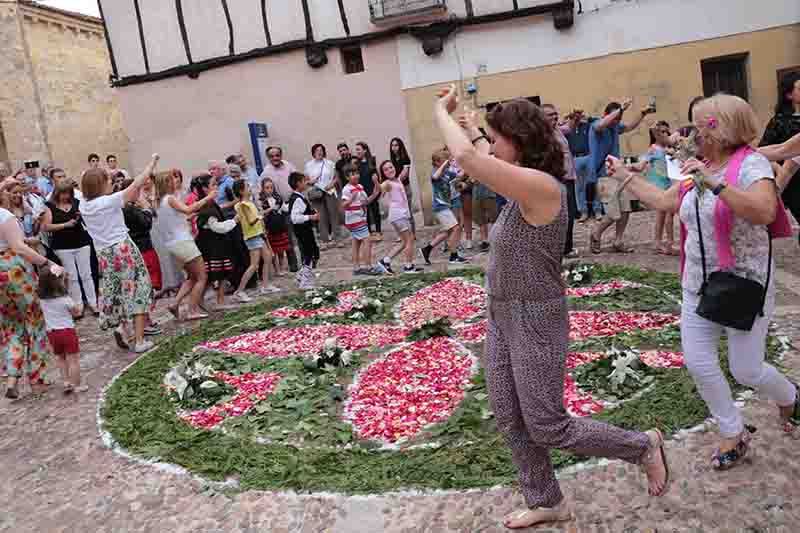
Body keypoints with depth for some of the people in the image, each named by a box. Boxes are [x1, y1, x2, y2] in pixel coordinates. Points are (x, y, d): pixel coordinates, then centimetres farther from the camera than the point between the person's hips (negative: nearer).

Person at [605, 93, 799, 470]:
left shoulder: (751, 163, -14)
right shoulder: (697, 170, 7)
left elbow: (764, 213, -31)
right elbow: (662, 201, 16)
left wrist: (713, 182, -36)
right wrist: (624, 175, 18)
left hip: (744, 284, -6)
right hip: (698, 286, 7)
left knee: (746, 371, 1)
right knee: (698, 364, 4)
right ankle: (733, 434, 25)